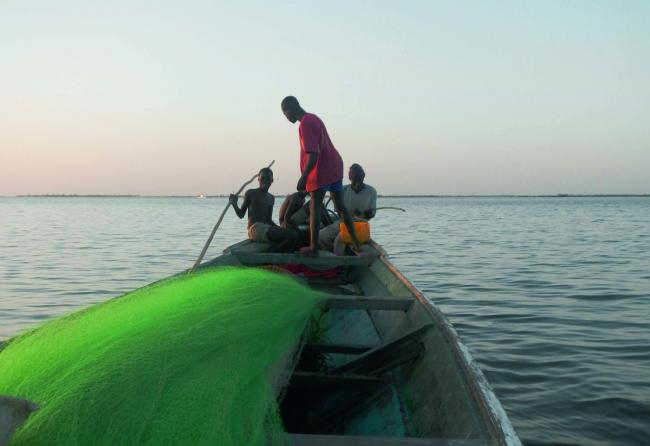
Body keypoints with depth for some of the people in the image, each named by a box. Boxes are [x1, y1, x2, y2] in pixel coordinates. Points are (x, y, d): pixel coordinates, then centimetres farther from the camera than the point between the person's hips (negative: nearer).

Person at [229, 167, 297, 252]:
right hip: (255, 229, -8)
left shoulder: (271, 198, 20)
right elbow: (241, 214, 3)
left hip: (266, 228, 8)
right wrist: (234, 204, -14)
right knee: (292, 236, -22)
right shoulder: (251, 193, 2)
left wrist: (281, 229, 10)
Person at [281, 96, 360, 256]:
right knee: (340, 206, 14)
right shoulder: (314, 118, 17)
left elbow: (313, 154, -23)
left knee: (315, 207, -5)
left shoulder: (305, 124, -14)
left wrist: (303, 178, -24)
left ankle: (313, 247, -5)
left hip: (321, 171, -10)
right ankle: (356, 243, 17)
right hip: (335, 167, 10)